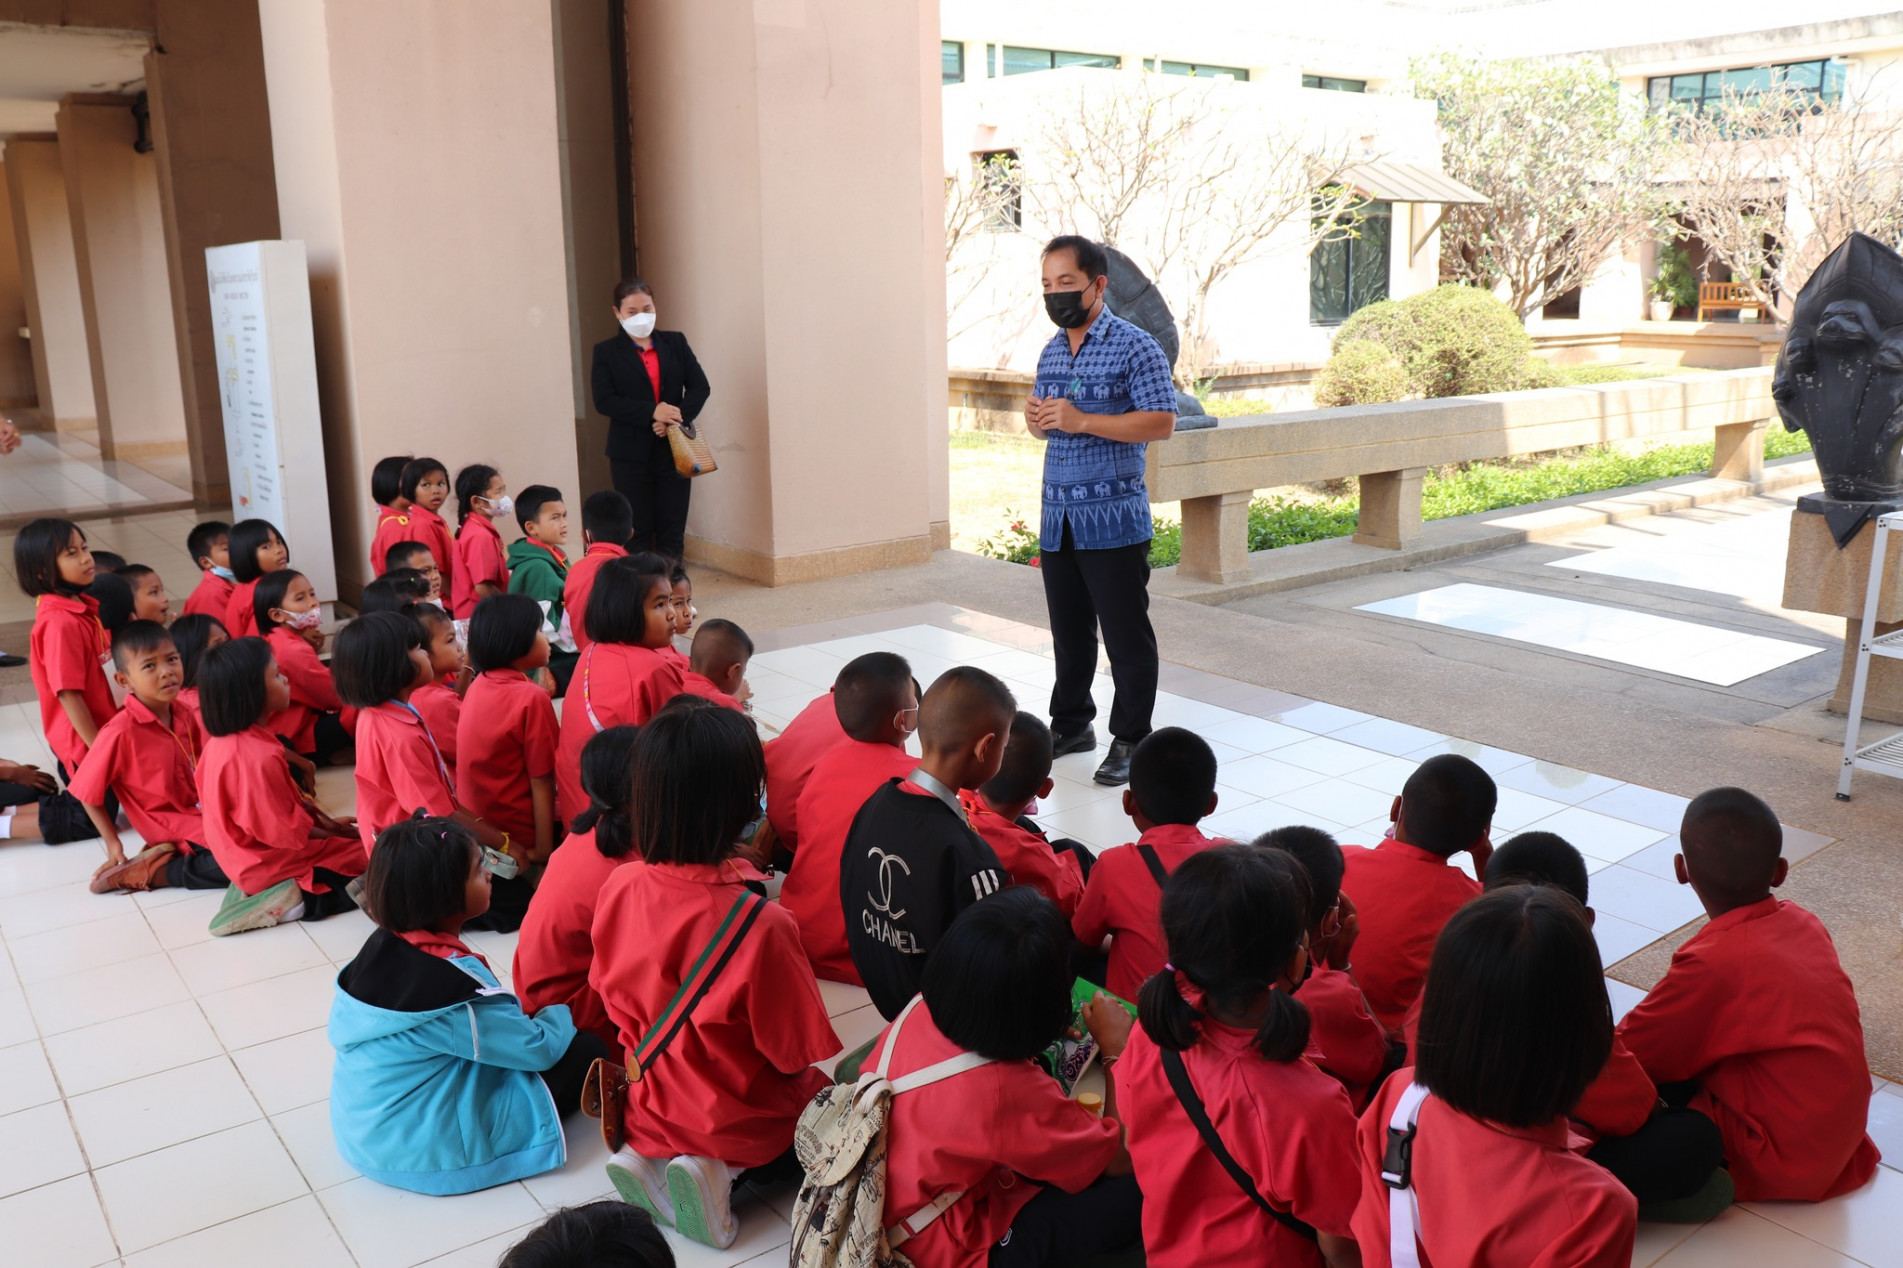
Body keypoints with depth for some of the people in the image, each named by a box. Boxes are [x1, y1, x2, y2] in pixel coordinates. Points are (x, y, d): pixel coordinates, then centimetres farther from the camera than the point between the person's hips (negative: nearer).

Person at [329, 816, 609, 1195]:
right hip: (425, 1148, -9)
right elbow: (540, 1048, -20)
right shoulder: (456, 984, -28)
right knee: (586, 1051, -7)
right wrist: (558, 1014, 4)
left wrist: (523, 1016, 6)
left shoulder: (382, 946, -3)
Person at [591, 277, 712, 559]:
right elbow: (604, 400, -9)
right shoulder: (606, 352, 2)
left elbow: (700, 386, 4)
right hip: (631, 454, -2)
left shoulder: (675, 342, 10)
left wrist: (678, 416, -13)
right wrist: (651, 412, -19)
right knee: (638, 531, 1)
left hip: (674, 449, 2)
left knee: (672, 529, 4)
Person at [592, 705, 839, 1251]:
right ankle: (724, 1171, -1)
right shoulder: (760, 924, -32)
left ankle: (650, 1158, 7)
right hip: (744, 1122, -5)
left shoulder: (617, 887, -16)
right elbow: (798, 1051, -19)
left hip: (651, 1107, 5)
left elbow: (611, 994, 2)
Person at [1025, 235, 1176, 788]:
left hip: (1113, 519, -7)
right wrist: (1035, 419, -1)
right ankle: (1071, 724, 30)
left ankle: (1130, 740, 11)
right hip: (1056, 518, 7)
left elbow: (1162, 422, -15)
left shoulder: (1134, 347, -8)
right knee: (1068, 632, 16)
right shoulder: (1051, 352, 14)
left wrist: (1082, 420, -20)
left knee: (1126, 637, 1)